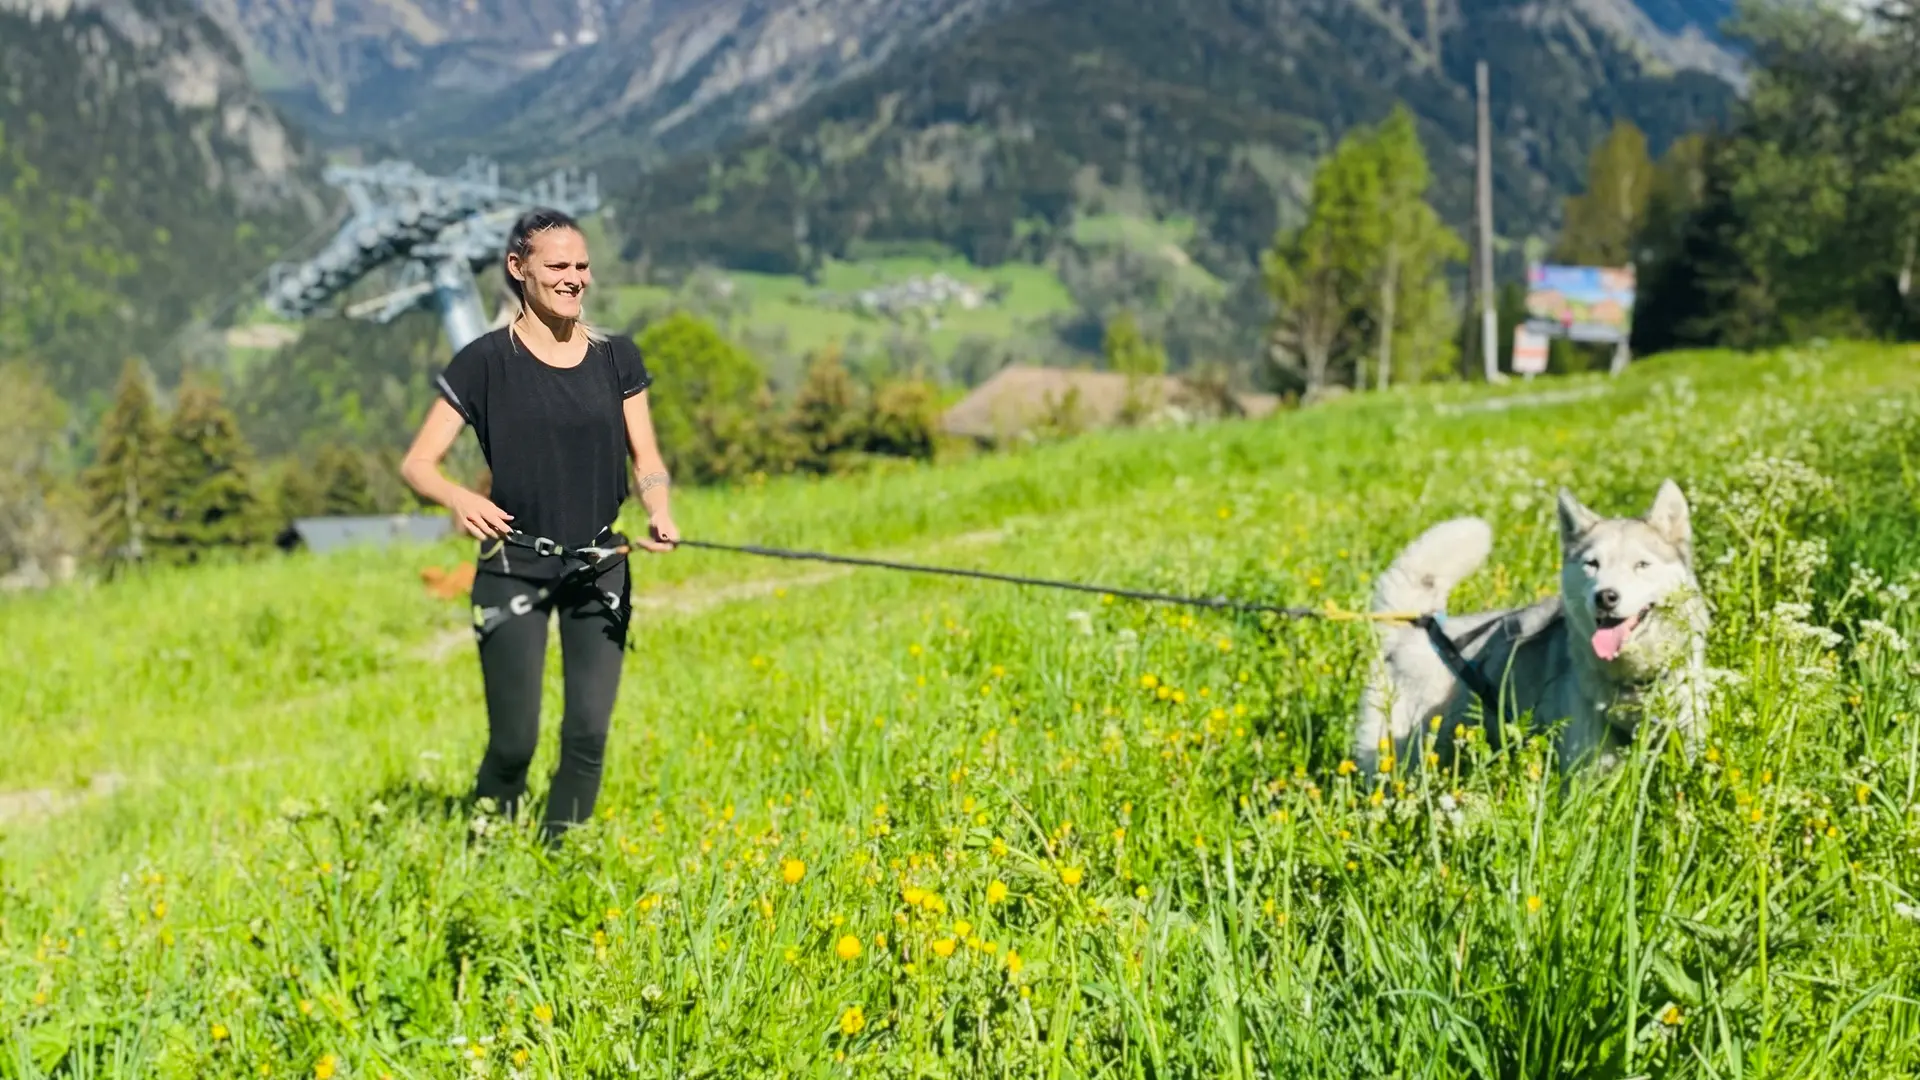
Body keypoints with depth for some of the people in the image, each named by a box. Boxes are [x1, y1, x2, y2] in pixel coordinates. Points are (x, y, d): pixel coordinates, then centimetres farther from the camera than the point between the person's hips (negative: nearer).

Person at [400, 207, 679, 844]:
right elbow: (417, 464, -4)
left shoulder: (616, 357, 7)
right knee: (514, 740, -2)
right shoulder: (487, 361, -4)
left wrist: (658, 512, -15)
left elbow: (647, 460, 7)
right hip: (515, 569, -3)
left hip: (600, 568, 3)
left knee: (589, 732, -1)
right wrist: (460, 499, -26)